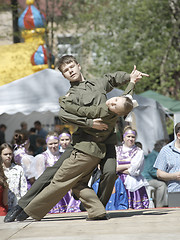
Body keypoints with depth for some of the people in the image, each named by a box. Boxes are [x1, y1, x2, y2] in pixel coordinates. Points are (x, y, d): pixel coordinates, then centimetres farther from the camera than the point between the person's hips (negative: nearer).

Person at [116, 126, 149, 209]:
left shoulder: (139, 152, 6)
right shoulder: (117, 150, 13)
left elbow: (134, 171, -6)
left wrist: (119, 168, 2)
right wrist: (128, 165, -5)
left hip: (133, 185, -1)